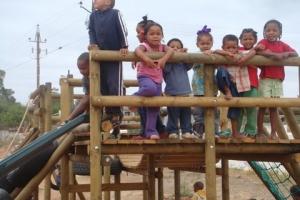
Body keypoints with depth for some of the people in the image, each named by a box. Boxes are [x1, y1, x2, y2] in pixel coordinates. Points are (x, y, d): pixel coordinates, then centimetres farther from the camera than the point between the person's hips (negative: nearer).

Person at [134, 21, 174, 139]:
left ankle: (151, 131, 13)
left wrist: (164, 59, -34)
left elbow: (170, 50, -16)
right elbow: (138, 50, -32)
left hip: (158, 79, 5)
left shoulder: (162, 47, 4)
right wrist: (146, 59, -46)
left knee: (154, 107, 5)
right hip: (145, 76, -5)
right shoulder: (144, 46, -9)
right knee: (151, 89, -40)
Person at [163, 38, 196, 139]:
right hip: (172, 93, -4)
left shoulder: (184, 61, 14)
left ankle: (186, 131, 12)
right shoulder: (167, 60, 2)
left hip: (185, 92, 4)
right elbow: (166, 69, -16)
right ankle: (173, 131, 4)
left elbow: (189, 66, -2)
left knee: (186, 113, 6)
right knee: (173, 114, -3)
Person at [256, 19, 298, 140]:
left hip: (278, 80, 4)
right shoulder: (263, 42, 0)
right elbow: (257, 51, -22)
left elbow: (295, 54, 5)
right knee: (263, 105, -3)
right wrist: (275, 54, -25)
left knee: (274, 106, 6)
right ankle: (260, 132, 3)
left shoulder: (282, 45, 11)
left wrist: (286, 54, -15)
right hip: (265, 79, -3)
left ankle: (273, 133, 9)